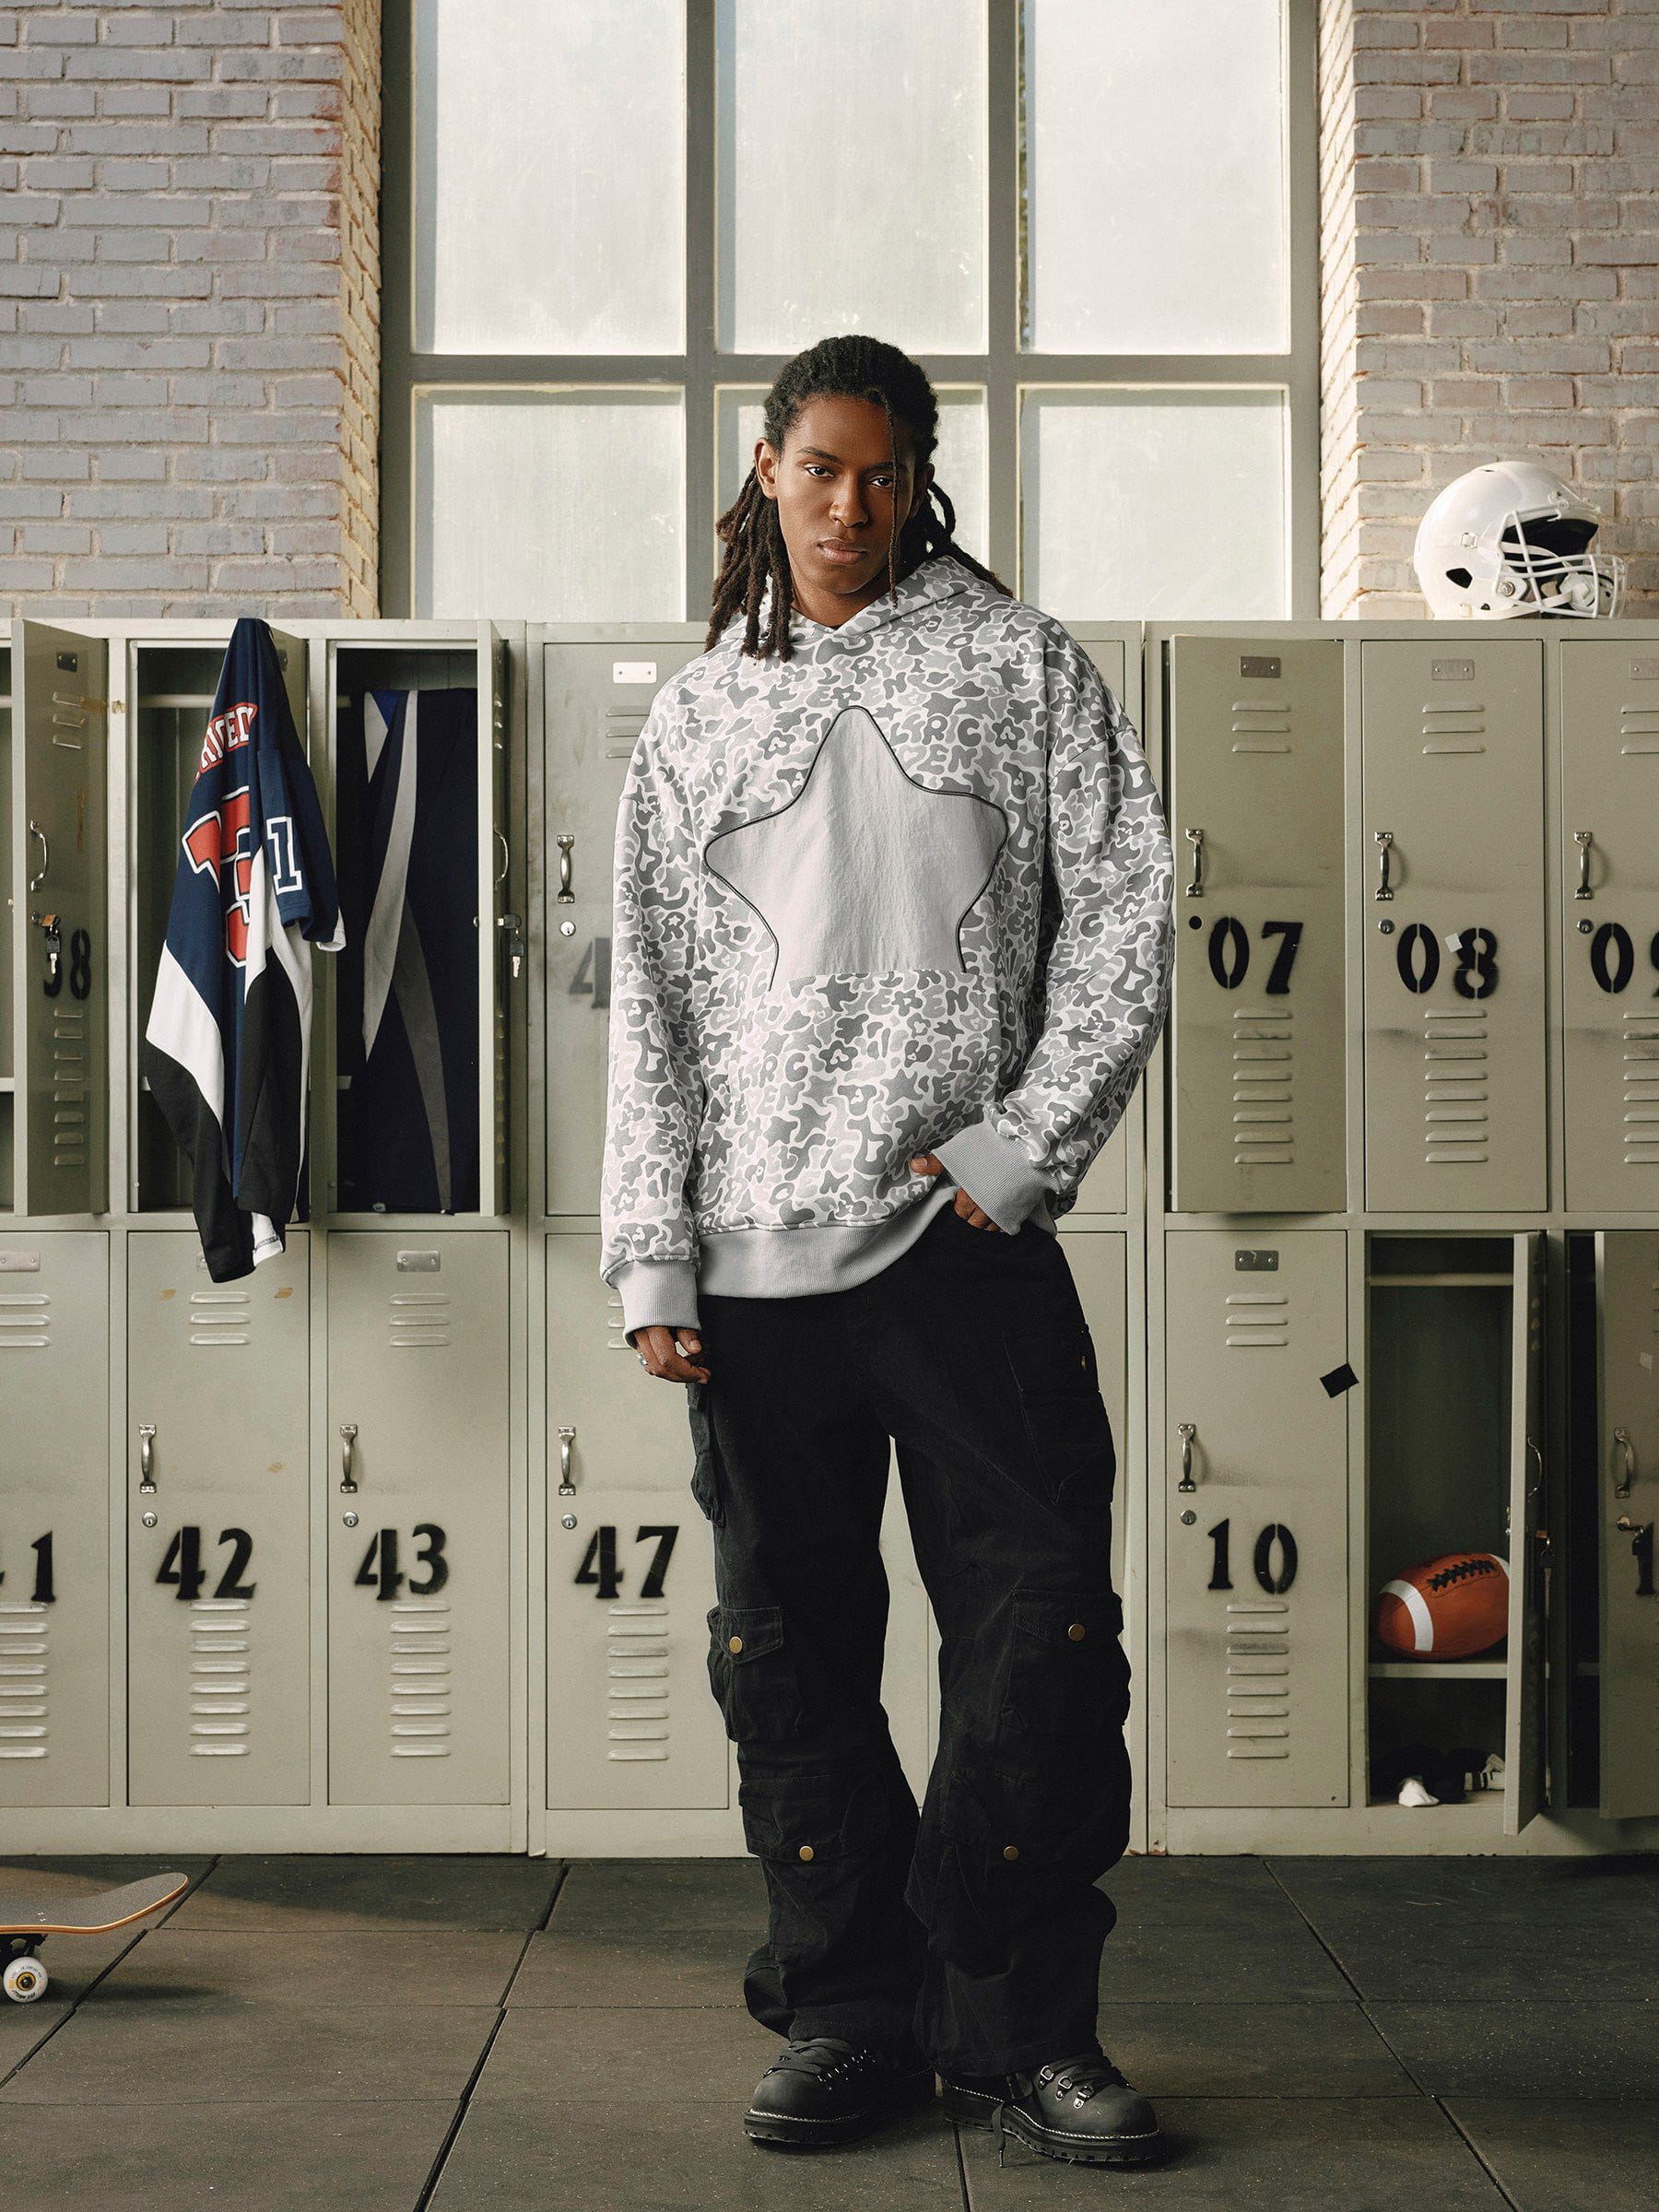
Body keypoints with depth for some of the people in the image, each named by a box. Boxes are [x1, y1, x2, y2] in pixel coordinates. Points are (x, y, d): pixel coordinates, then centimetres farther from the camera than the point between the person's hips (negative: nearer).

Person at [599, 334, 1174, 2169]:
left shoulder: (1016, 662, 9)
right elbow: (649, 998, 11)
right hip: (756, 1260, 2)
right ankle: (852, 2016, 17)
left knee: (1041, 1630, -4)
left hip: (966, 1238, -2)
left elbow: (1122, 912, 3)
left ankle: (1016, 2025, 9)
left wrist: (1019, 1145, -7)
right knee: (791, 1655, 5)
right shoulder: (698, 714, 13)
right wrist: (653, 1260, 3)